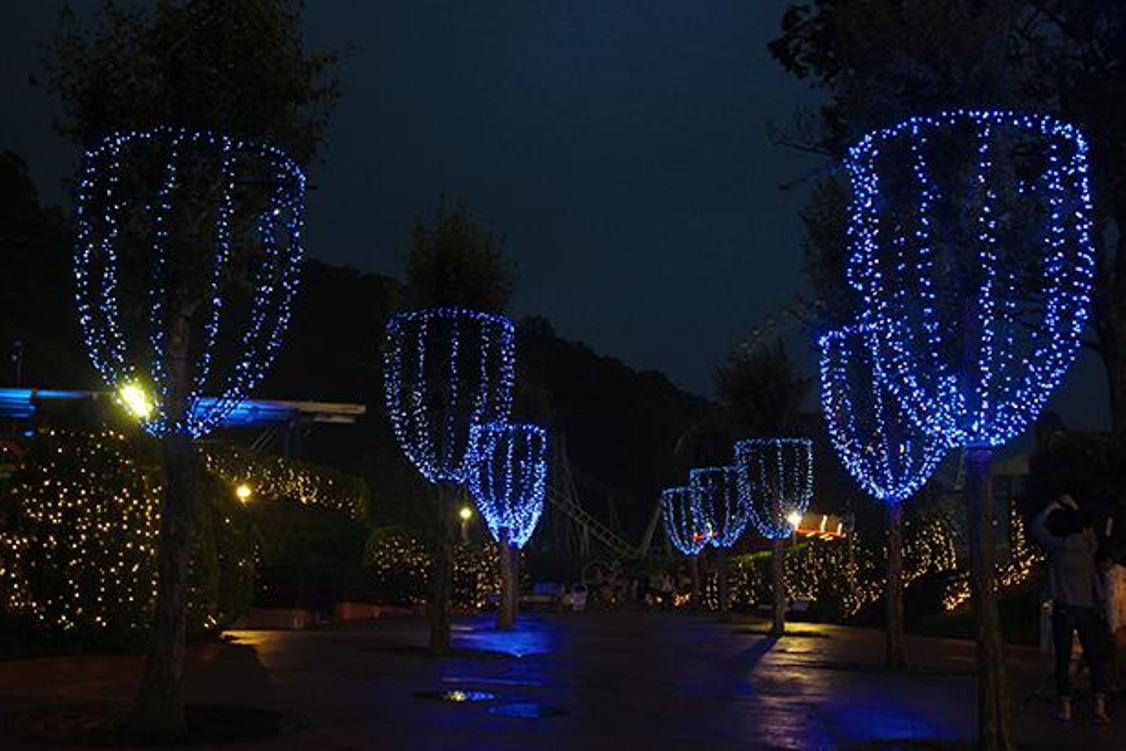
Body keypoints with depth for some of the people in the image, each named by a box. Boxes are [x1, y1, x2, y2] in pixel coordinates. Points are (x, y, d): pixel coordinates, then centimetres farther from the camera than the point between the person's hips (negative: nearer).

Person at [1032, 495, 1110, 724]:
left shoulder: (1060, 546, -7)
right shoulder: (1090, 546, 1)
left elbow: (1037, 526, 5)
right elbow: (1088, 528, 23)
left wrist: (1054, 506, 15)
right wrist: (1072, 506, 29)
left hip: (1064, 610, -2)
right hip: (1089, 609, 2)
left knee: (1063, 660, 5)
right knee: (1095, 658, 7)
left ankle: (1065, 707, 6)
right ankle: (1100, 706, -4)